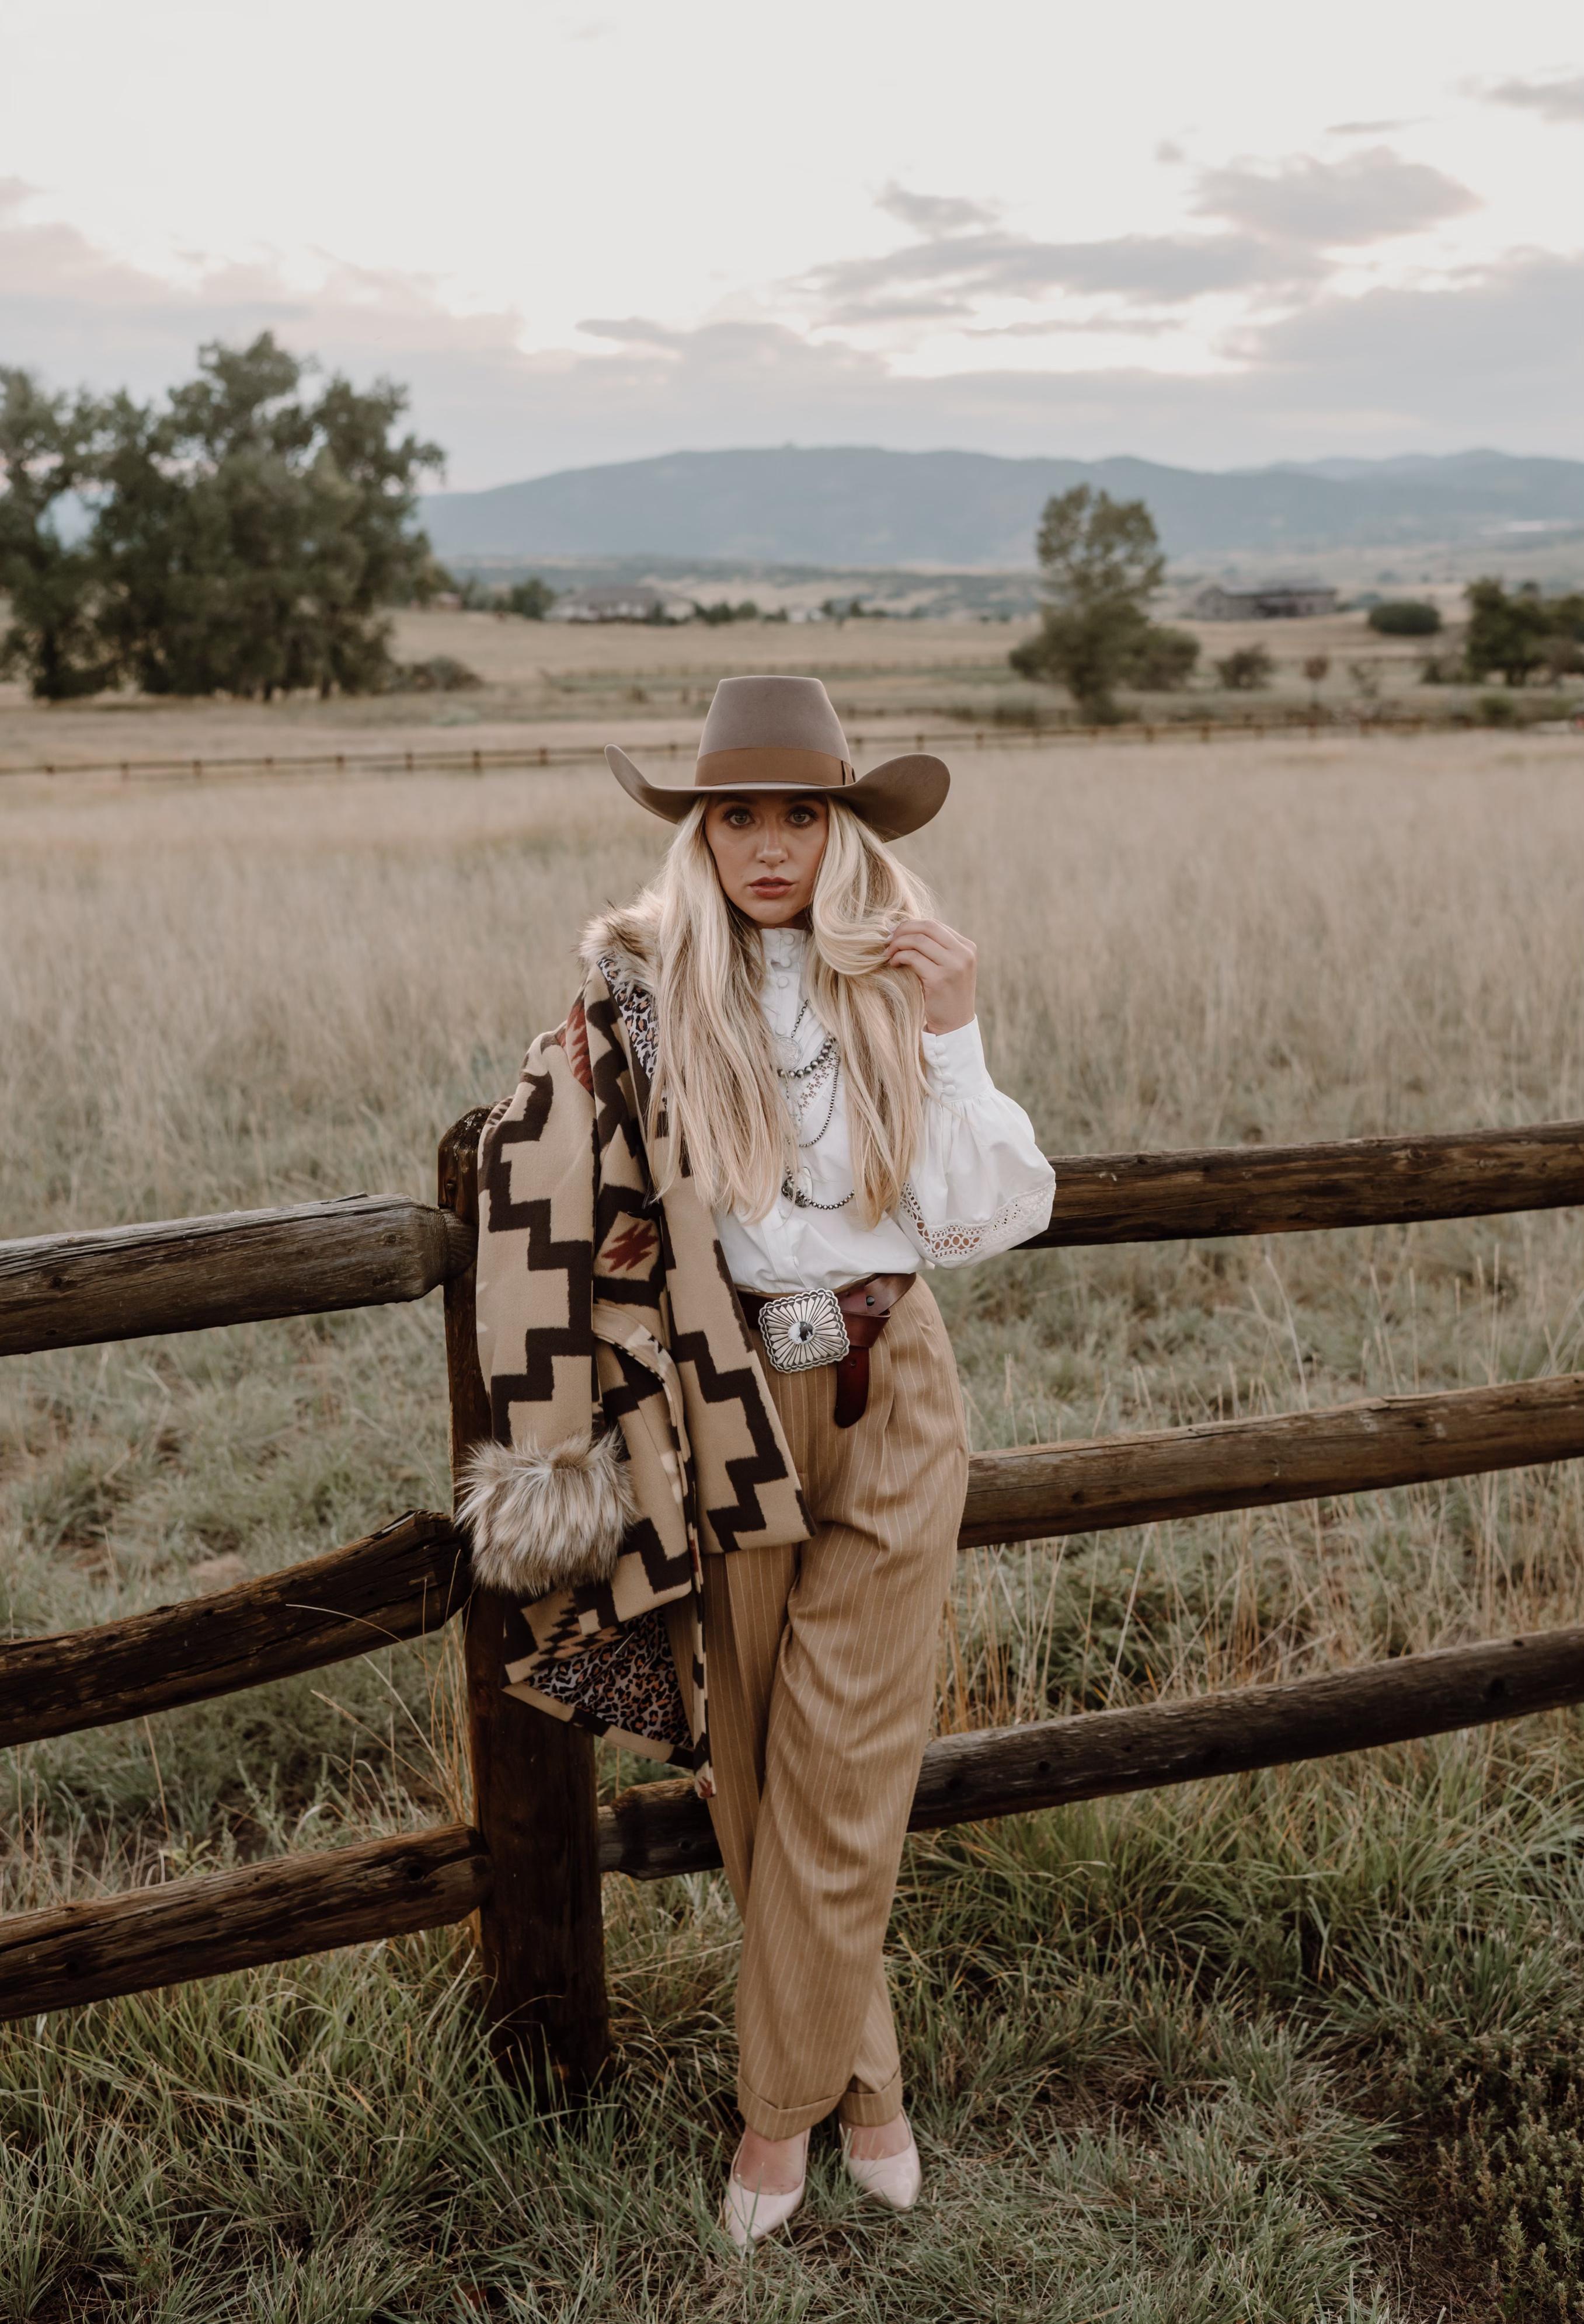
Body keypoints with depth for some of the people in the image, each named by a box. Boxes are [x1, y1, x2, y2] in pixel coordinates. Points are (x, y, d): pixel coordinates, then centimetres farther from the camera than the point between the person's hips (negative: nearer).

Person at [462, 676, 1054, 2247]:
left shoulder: (902, 979, -2)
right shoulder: (637, 986, -6)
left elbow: (989, 1222, -8)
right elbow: (536, 1188, -2)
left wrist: (952, 1037, -16)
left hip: (886, 1412, 0)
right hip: (719, 1414, 0)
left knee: (842, 1780, 5)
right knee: (750, 1774, 12)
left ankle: (782, 2106, 26)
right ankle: (862, 2076, 34)